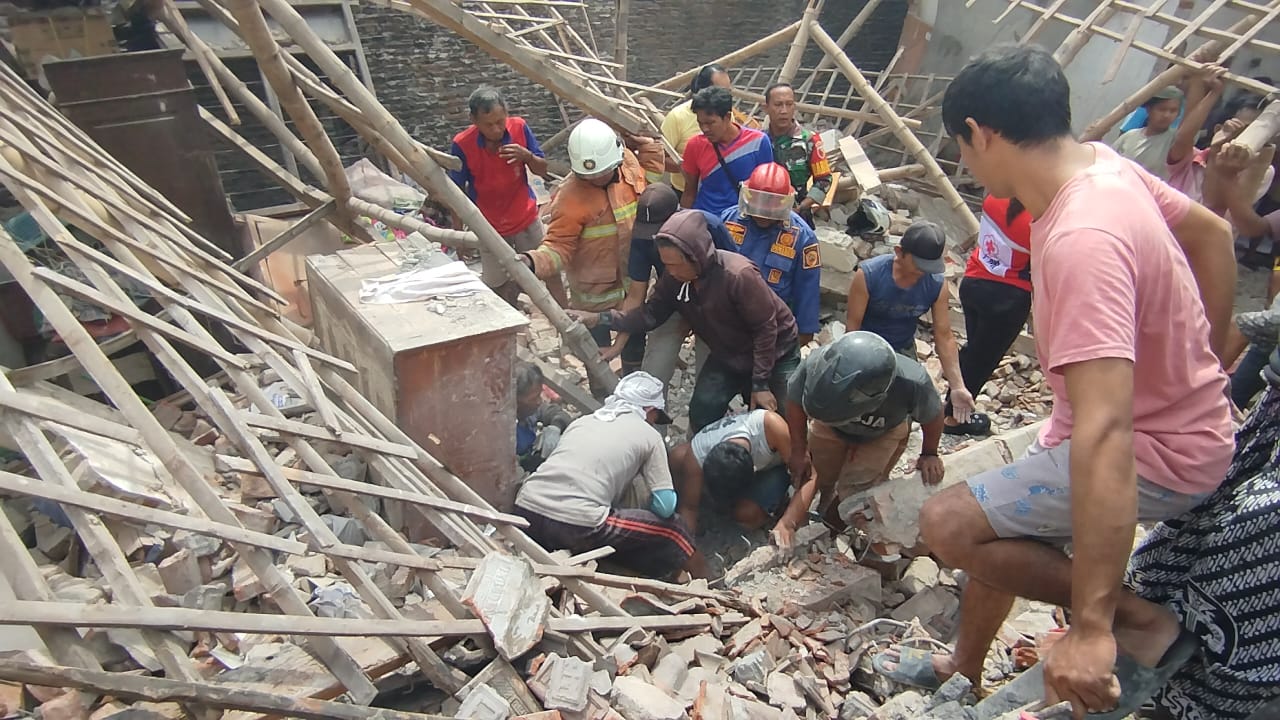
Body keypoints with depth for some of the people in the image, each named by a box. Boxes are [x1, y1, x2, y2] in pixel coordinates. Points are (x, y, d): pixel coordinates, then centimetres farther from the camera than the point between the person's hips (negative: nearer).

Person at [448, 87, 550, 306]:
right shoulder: (462, 144, -21)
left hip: (526, 219, 2)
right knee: (498, 287, 6)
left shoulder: (519, 127, -14)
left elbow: (542, 170, -4)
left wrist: (527, 156, -26)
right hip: (490, 228, -2)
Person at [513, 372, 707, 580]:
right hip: (576, 526, -5)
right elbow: (665, 506, 4)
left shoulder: (582, 421, 21)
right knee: (670, 528, 13)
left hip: (526, 510, 6)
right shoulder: (649, 435, 9)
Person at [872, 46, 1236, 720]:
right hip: (1176, 410, 9)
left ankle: (1143, 622, 2)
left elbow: (1105, 434, -41)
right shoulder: (1104, 162, -7)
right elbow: (1212, 234, 11)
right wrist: (1197, 357, 15)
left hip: (1155, 451, -9)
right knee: (998, 525, 17)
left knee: (949, 523, -15)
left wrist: (1092, 626, -40)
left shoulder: (1081, 241, -35)